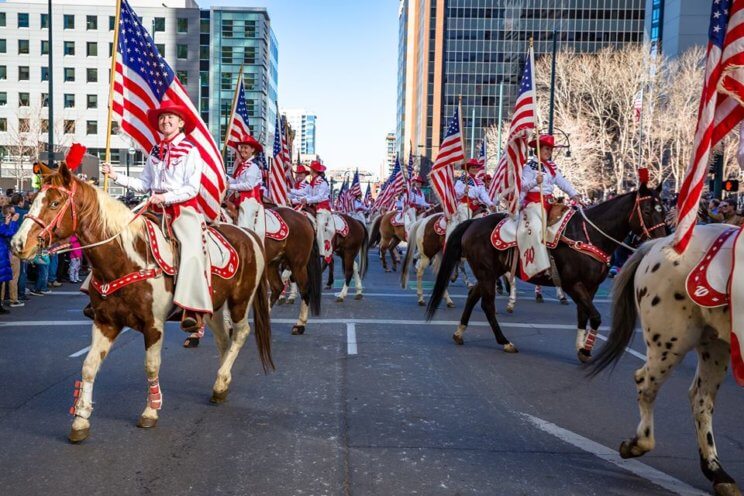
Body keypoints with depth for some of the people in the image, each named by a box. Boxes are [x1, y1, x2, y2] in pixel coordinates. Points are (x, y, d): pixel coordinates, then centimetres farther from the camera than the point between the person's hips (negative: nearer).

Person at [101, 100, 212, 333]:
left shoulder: (191, 151, 0)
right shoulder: (155, 152, 17)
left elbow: (192, 189, -8)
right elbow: (143, 184, 16)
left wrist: (166, 197, -18)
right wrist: (116, 177, 5)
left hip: (183, 209, -6)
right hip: (156, 209, 6)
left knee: (191, 252, -26)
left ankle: (193, 311, -33)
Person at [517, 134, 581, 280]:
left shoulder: (552, 166, 17)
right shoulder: (530, 165, -4)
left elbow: (562, 181, 7)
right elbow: (523, 185, -11)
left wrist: (574, 194, -6)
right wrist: (535, 182, -30)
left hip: (549, 202, 9)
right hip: (533, 201, -8)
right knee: (535, 227, -28)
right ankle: (539, 265, -35)